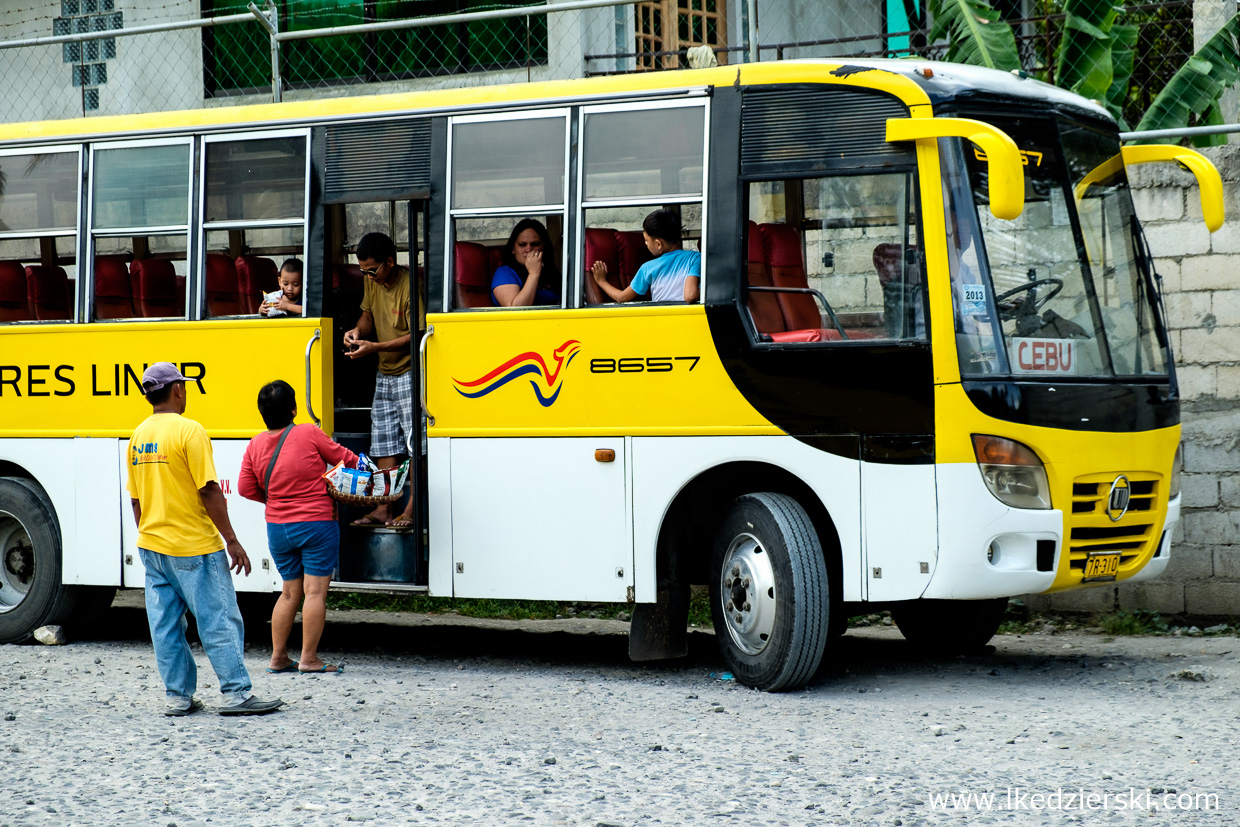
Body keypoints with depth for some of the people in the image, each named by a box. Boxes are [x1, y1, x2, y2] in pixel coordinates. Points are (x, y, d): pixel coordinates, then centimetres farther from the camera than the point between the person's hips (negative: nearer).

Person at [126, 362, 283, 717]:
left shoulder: (138, 436, 9)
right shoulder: (189, 431, -13)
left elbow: (136, 499, 14)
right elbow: (208, 490, -17)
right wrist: (231, 540, -14)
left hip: (152, 546, 7)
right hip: (193, 547, -7)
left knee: (165, 625, 9)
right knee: (220, 621, -1)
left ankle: (178, 696, 11)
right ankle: (236, 693, -1)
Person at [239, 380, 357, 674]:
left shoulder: (255, 445, 1)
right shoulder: (309, 434, -11)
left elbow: (246, 488, 5)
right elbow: (345, 458, -1)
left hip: (278, 527, 5)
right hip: (316, 524, -5)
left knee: (291, 592, 15)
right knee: (315, 592, -2)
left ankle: (278, 656, 16)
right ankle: (309, 658, -4)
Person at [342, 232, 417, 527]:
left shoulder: (410, 285, -19)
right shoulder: (371, 282, 5)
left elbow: (416, 335, -19)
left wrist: (374, 347, -22)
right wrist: (358, 330, -2)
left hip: (410, 373, -8)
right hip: (384, 375, 8)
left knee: (416, 441, -10)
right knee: (384, 445, 7)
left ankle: (412, 509, -8)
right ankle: (383, 509, 10)